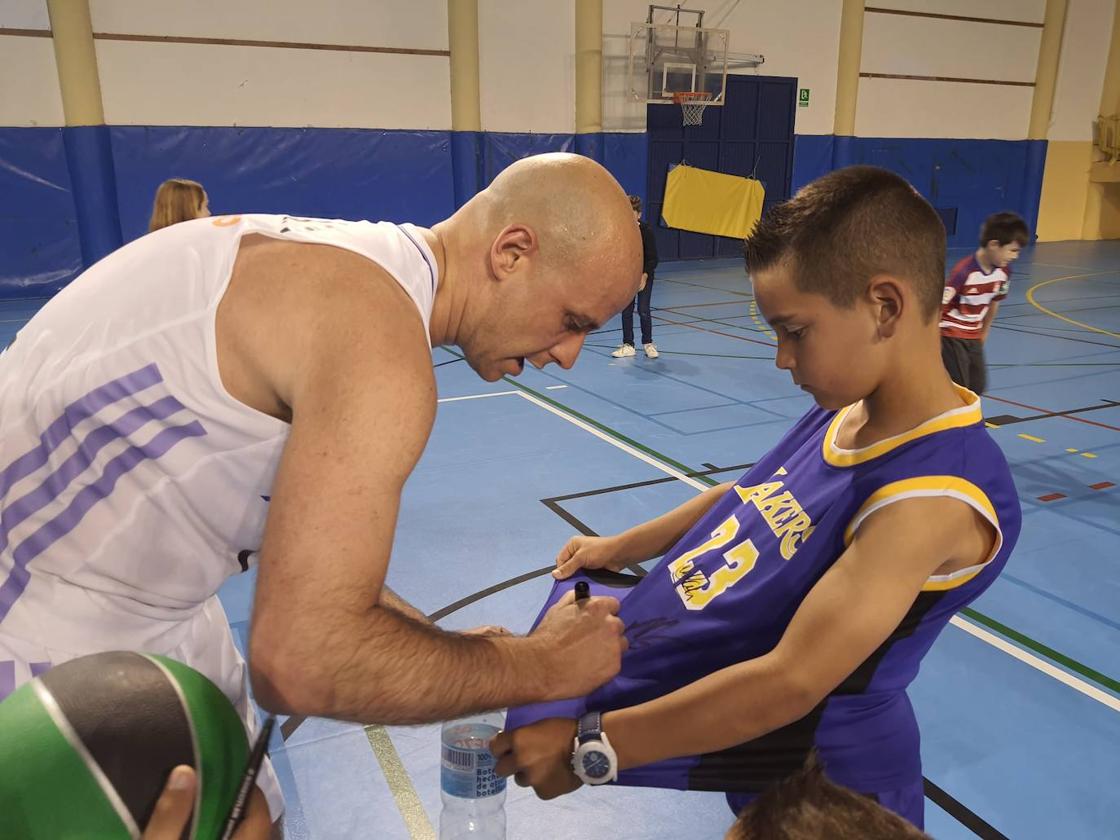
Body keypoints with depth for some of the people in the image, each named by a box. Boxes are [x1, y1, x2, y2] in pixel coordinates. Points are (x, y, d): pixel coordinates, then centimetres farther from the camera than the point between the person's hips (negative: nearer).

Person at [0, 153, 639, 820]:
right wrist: (542, 666, -18)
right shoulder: (377, 341, -28)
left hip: (144, 602, 8)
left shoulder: (346, 272, 2)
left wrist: (453, 649, 5)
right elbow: (303, 663, -32)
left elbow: (306, 542, 8)